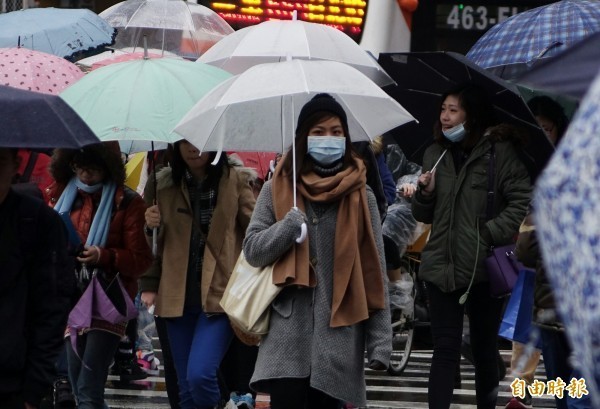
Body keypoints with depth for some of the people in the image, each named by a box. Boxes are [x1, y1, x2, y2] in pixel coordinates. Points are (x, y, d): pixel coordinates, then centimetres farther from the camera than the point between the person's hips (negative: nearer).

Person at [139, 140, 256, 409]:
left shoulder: (234, 181, 0)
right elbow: (151, 241, 12)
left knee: (200, 374, -20)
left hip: (220, 294, -3)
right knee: (186, 387, 7)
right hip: (177, 296, 3)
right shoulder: (162, 183, 5)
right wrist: (149, 285, -2)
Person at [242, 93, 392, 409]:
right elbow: (252, 250, 4)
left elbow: (375, 271, 3)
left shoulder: (360, 196, 5)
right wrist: (292, 224, -14)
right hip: (287, 335, 0)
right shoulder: (278, 189, 7)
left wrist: (380, 342, -3)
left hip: (339, 337, 1)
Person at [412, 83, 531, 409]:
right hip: (442, 267, 3)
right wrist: (425, 194, -5)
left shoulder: (498, 151, -5)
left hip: (484, 268, -3)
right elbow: (423, 216, 15)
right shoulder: (435, 154, 10)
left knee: (485, 350, 11)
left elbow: (522, 201, -10)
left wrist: (491, 232, -18)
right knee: (445, 350, -1)